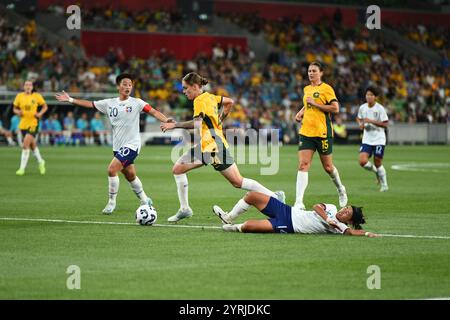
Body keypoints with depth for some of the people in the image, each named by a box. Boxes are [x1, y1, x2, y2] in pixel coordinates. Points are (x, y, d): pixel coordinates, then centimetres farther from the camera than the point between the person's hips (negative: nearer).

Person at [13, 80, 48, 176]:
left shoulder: (37, 96, -4)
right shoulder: (19, 96, 2)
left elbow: (45, 106, 8)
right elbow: (15, 108, 12)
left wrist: (40, 113, -9)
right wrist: (18, 112, -9)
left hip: (33, 123, -4)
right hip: (23, 124, 4)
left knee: (25, 144, -17)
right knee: (32, 145, 17)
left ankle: (22, 168, -12)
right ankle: (40, 162, 41)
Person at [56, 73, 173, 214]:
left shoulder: (136, 103, -6)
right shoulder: (109, 103, 6)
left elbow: (153, 112, -13)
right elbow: (90, 104, 13)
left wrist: (166, 120, -30)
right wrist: (70, 100, 12)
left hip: (131, 144, -5)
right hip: (117, 146, 5)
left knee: (112, 169, -17)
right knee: (130, 175, 13)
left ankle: (112, 202, -3)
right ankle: (145, 200, 32)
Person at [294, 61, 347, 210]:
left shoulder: (326, 88, -6)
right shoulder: (306, 89, 14)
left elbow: (335, 108, -15)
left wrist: (315, 104, -16)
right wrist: (301, 112, 14)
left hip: (323, 132, -5)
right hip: (306, 132, 5)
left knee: (327, 167, 7)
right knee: (303, 165, -10)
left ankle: (341, 190, 38)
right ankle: (299, 202, -17)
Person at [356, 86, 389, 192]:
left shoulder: (379, 108, -11)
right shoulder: (362, 107, 3)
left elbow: (385, 124, -13)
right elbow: (358, 118, 22)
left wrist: (371, 121, -21)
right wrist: (360, 124, -1)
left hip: (379, 140, -4)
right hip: (367, 140, 4)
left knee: (378, 163, 0)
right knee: (362, 161, -12)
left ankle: (384, 185, 19)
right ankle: (376, 171, 19)